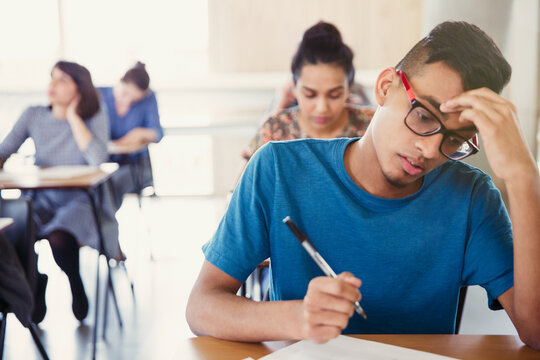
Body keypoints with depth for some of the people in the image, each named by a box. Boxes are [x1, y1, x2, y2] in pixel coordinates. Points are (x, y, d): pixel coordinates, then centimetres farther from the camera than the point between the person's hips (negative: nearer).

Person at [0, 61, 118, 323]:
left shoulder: (95, 118, -4)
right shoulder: (33, 116, 4)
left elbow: (98, 159, -21)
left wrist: (73, 116, -14)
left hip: (78, 201, -3)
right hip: (41, 200, 3)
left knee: (58, 238, -34)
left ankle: (77, 289, 1)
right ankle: (37, 294, 4)